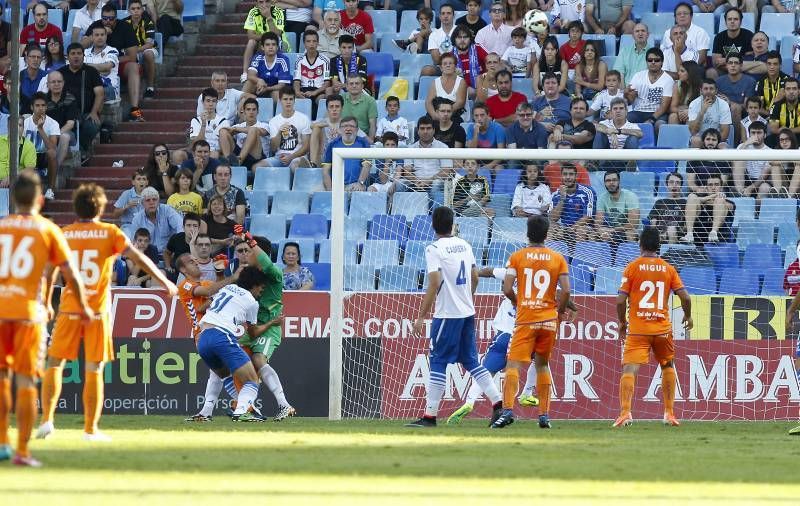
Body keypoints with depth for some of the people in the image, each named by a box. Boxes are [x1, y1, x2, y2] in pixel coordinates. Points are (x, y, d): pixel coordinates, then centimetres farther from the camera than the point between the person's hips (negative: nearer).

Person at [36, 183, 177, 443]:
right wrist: (165, 282, 6)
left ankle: (47, 420, -4)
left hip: (69, 309, 1)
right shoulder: (110, 232, 0)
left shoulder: (63, 234, 3)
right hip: (98, 311, -1)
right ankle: (91, 429, 4)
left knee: (54, 364, 9)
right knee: (94, 370, 3)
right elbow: (139, 258, -4)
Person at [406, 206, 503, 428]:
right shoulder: (464, 245, 9)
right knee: (470, 361, 13)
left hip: (447, 314, -7)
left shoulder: (434, 249, -12)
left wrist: (421, 317, -15)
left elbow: (434, 285, -18)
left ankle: (430, 416, -4)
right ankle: (498, 403, 7)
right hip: (468, 312, 7)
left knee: (438, 362, -3)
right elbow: (475, 278, 15)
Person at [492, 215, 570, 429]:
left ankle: (508, 409, -24)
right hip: (549, 319, 2)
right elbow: (566, 290, -4)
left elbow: (507, 289, -7)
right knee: (543, 364, 16)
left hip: (525, 320, -2)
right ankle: (544, 414, 14)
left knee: (514, 364, -6)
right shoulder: (558, 258, 3)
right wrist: (559, 310, 13)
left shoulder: (517, 257, -2)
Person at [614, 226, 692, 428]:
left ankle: (625, 412, -27)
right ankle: (669, 413, 21)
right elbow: (685, 297, 0)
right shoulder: (668, 269, 4)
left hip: (637, 329, -3)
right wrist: (688, 316, 20)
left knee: (629, 369, -9)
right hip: (662, 328, 3)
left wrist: (622, 322, 10)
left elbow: (621, 300, -6)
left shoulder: (633, 267, -2)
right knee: (668, 367, 22)